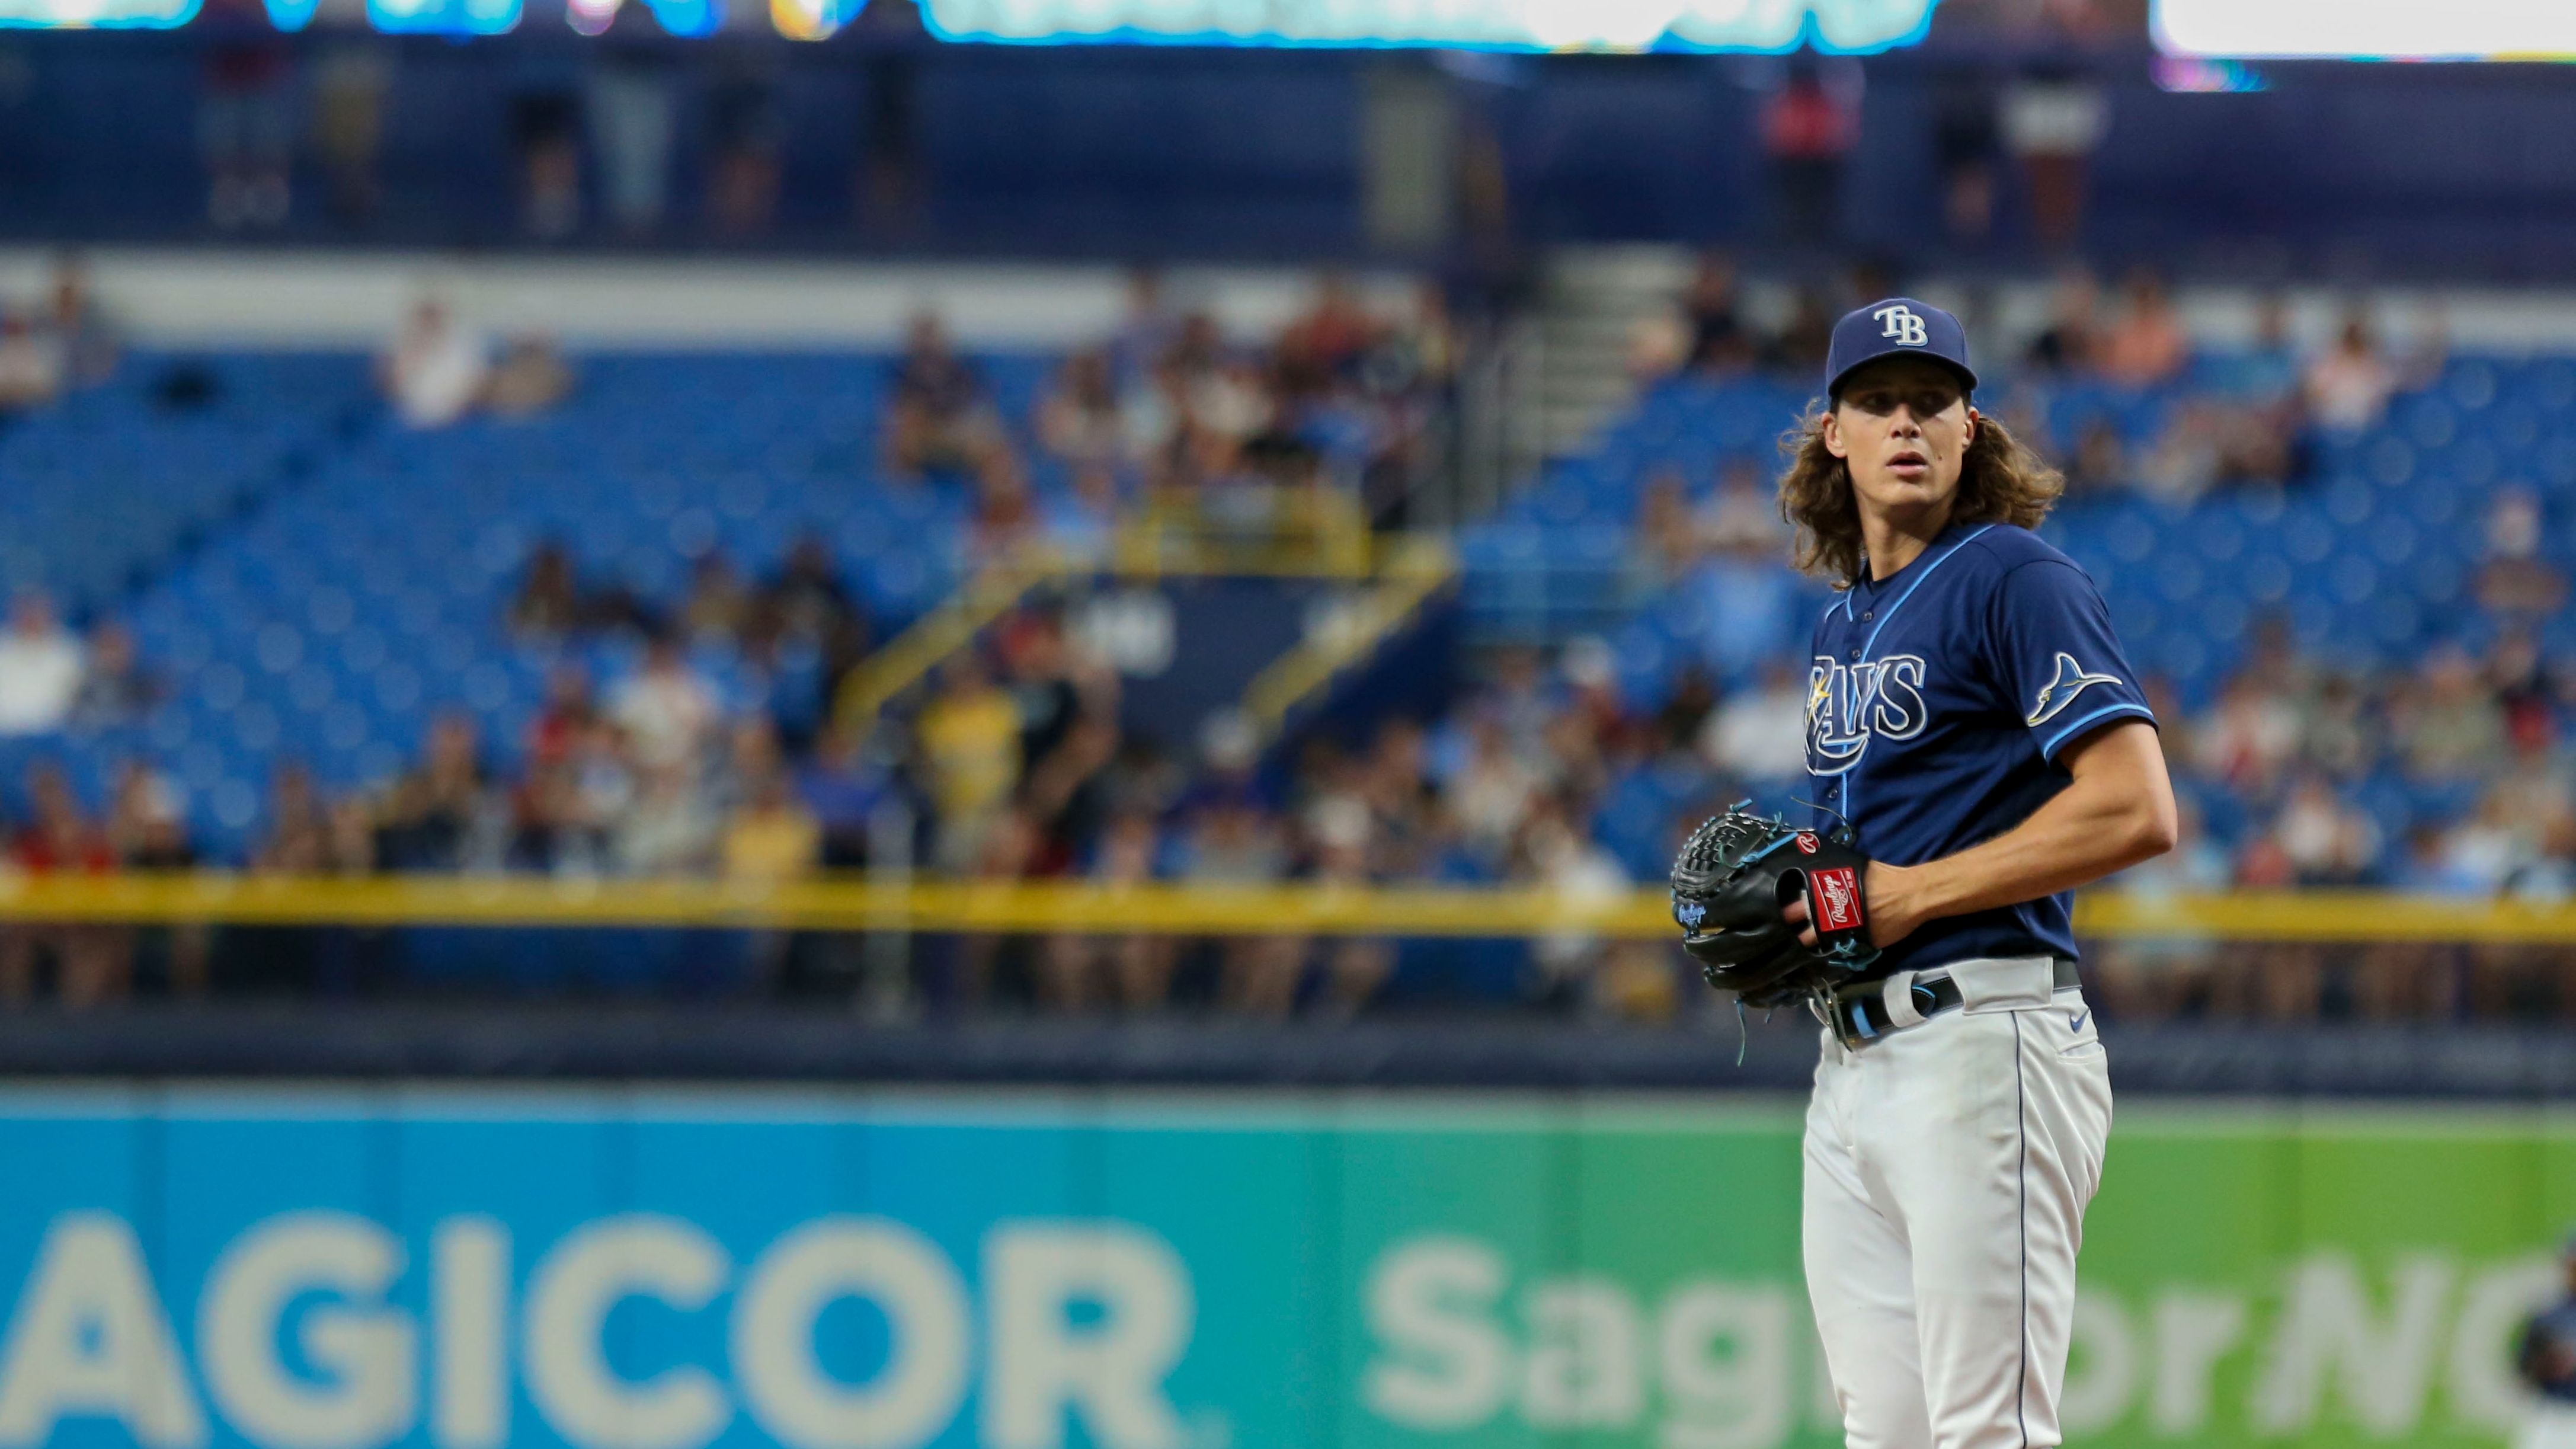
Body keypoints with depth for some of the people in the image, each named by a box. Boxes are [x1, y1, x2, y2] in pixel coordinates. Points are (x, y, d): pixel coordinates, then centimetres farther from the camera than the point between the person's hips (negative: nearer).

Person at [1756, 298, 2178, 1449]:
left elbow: (2137, 812, -16)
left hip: (1984, 1040, -9)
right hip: (1853, 1059, 9)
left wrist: (1909, 896, -14)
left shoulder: (2017, 581, -6)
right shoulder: (1842, 622, 21)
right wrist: (1777, 919, 11)